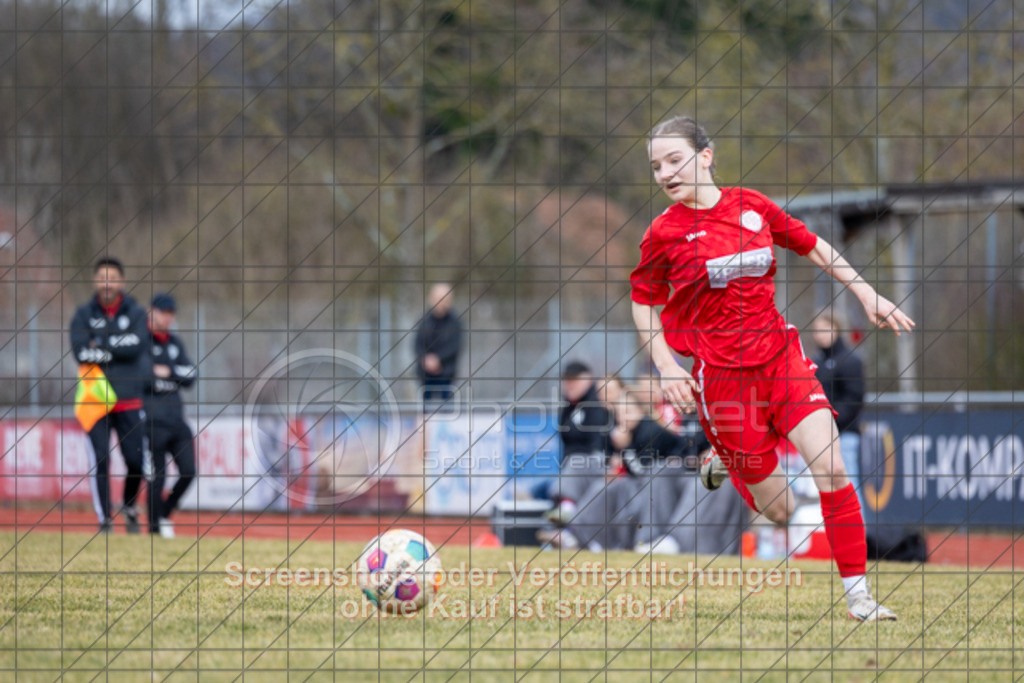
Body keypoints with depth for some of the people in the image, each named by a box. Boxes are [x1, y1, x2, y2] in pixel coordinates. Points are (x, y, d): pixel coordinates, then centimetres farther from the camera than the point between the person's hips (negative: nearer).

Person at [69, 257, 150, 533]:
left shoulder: (136, 313, 5)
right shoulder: (83, 314, 5)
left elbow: (136, 347, -12)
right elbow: (81, 352, -9)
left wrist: (100, 347, -11)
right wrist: (117, 350, -12)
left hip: (130, 400, 1)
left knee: (136, 460, -2)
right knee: (100, 460, -8)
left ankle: (129, 507, 25)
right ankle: (105, 519, 0)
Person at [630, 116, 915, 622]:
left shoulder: (752, 206, 0)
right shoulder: (665, 232, -7)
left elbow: (810, 246, 15)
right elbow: (643, 301, 6)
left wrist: (866, 294, 12)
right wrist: (665, 364, -6)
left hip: (780, 356, 2)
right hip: (722, 374, -2)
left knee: (831, 468, -15)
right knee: (778, 511, 2)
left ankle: (857, 594, -5)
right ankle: (723, 459, 35)